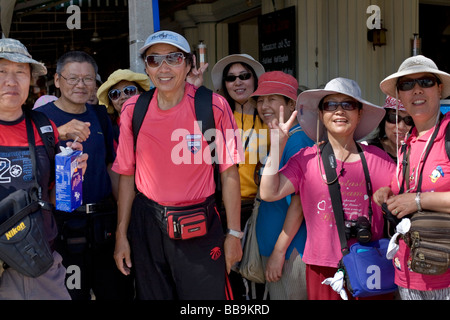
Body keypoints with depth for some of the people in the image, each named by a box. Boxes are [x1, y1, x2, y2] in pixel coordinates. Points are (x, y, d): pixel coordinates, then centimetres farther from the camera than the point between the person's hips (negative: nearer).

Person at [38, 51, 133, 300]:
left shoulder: (100, 116, 11)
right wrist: (59, 134, -33)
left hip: (104, 222, 5)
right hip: (63, 226, -4)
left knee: (118, 292, 12)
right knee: (72, 294, 6)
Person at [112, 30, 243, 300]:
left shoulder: (214, 107, -10)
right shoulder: (133, 110, -2)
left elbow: (229, 172, -7)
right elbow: (127, 175, 4)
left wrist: (234, 234, -7)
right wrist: (121, 234, 4)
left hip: (199, 227, -2)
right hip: (147, 224, 3)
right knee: (152, 295, 17)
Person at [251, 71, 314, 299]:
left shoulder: (297, 140, -15)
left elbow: (299, 201, -19)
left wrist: (279, 250, -18)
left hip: (291, 249, -9)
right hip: (272, 246, 9)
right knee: (275, 295, 17)